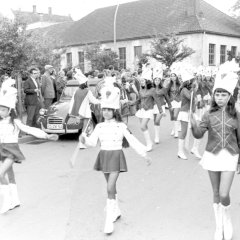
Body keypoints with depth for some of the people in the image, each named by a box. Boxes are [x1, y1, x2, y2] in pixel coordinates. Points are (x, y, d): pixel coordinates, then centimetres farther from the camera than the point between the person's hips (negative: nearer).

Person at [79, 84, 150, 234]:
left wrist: (145, 155, -7)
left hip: (116, 156, -4)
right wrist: (84, 139, -28)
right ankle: (116, 211, 39)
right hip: (104, 156, 4)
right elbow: (93, 142, -6)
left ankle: (109, 221, -7)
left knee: (110, 188, -14)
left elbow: (133, 141, -6)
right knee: (111, 187, 18)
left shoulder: (121, 126, -7)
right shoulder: (99, 126, 2)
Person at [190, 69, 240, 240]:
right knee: (216, 193, 11)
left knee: (224, 195, -9)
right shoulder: (209, 114, -2)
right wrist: (194, 125, -27)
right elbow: (199, 135, -6)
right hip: (212, 155, 1)